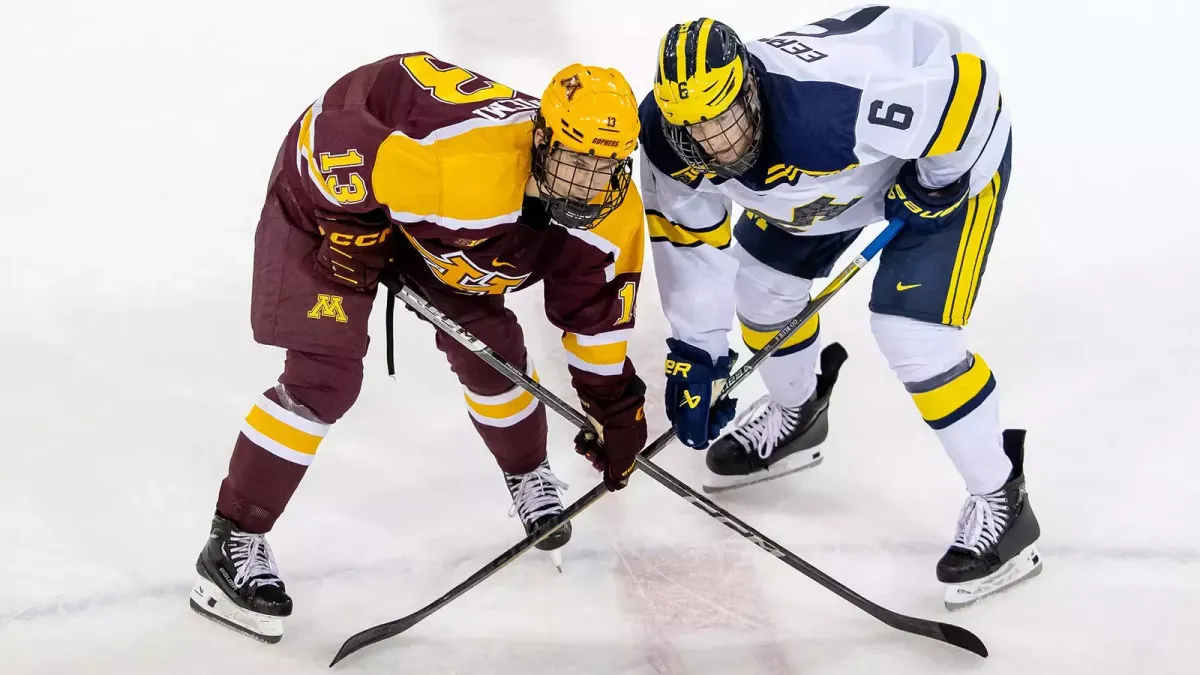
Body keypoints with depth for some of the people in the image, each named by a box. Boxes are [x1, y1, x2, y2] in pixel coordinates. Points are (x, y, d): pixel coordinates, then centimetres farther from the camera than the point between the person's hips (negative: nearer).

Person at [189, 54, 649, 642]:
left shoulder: (610, 215, -20)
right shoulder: (457, 155, -44)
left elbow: (597, 313, -3)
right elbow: (331, 134, -34)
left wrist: (615, 407, 1)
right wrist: (355, 230, -24)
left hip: (433, 223, 6)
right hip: (329, 194, -6)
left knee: (490, 353, 5)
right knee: (324, 378, -14)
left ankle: (528, 474, 37)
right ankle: (232, 544, -3)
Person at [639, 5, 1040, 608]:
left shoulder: (833, 103, -45)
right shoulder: (670, 139, -23)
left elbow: (966, 83, -34)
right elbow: (688, 240, -8)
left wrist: (933, 187, -20)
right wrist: (696, 354, -6)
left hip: (951, 149, -7)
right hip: (845, 160, 7)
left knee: (913, 333, -15)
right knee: (762, 280, 13)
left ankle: (1000, 502, 3)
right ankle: (796, 415, 44)